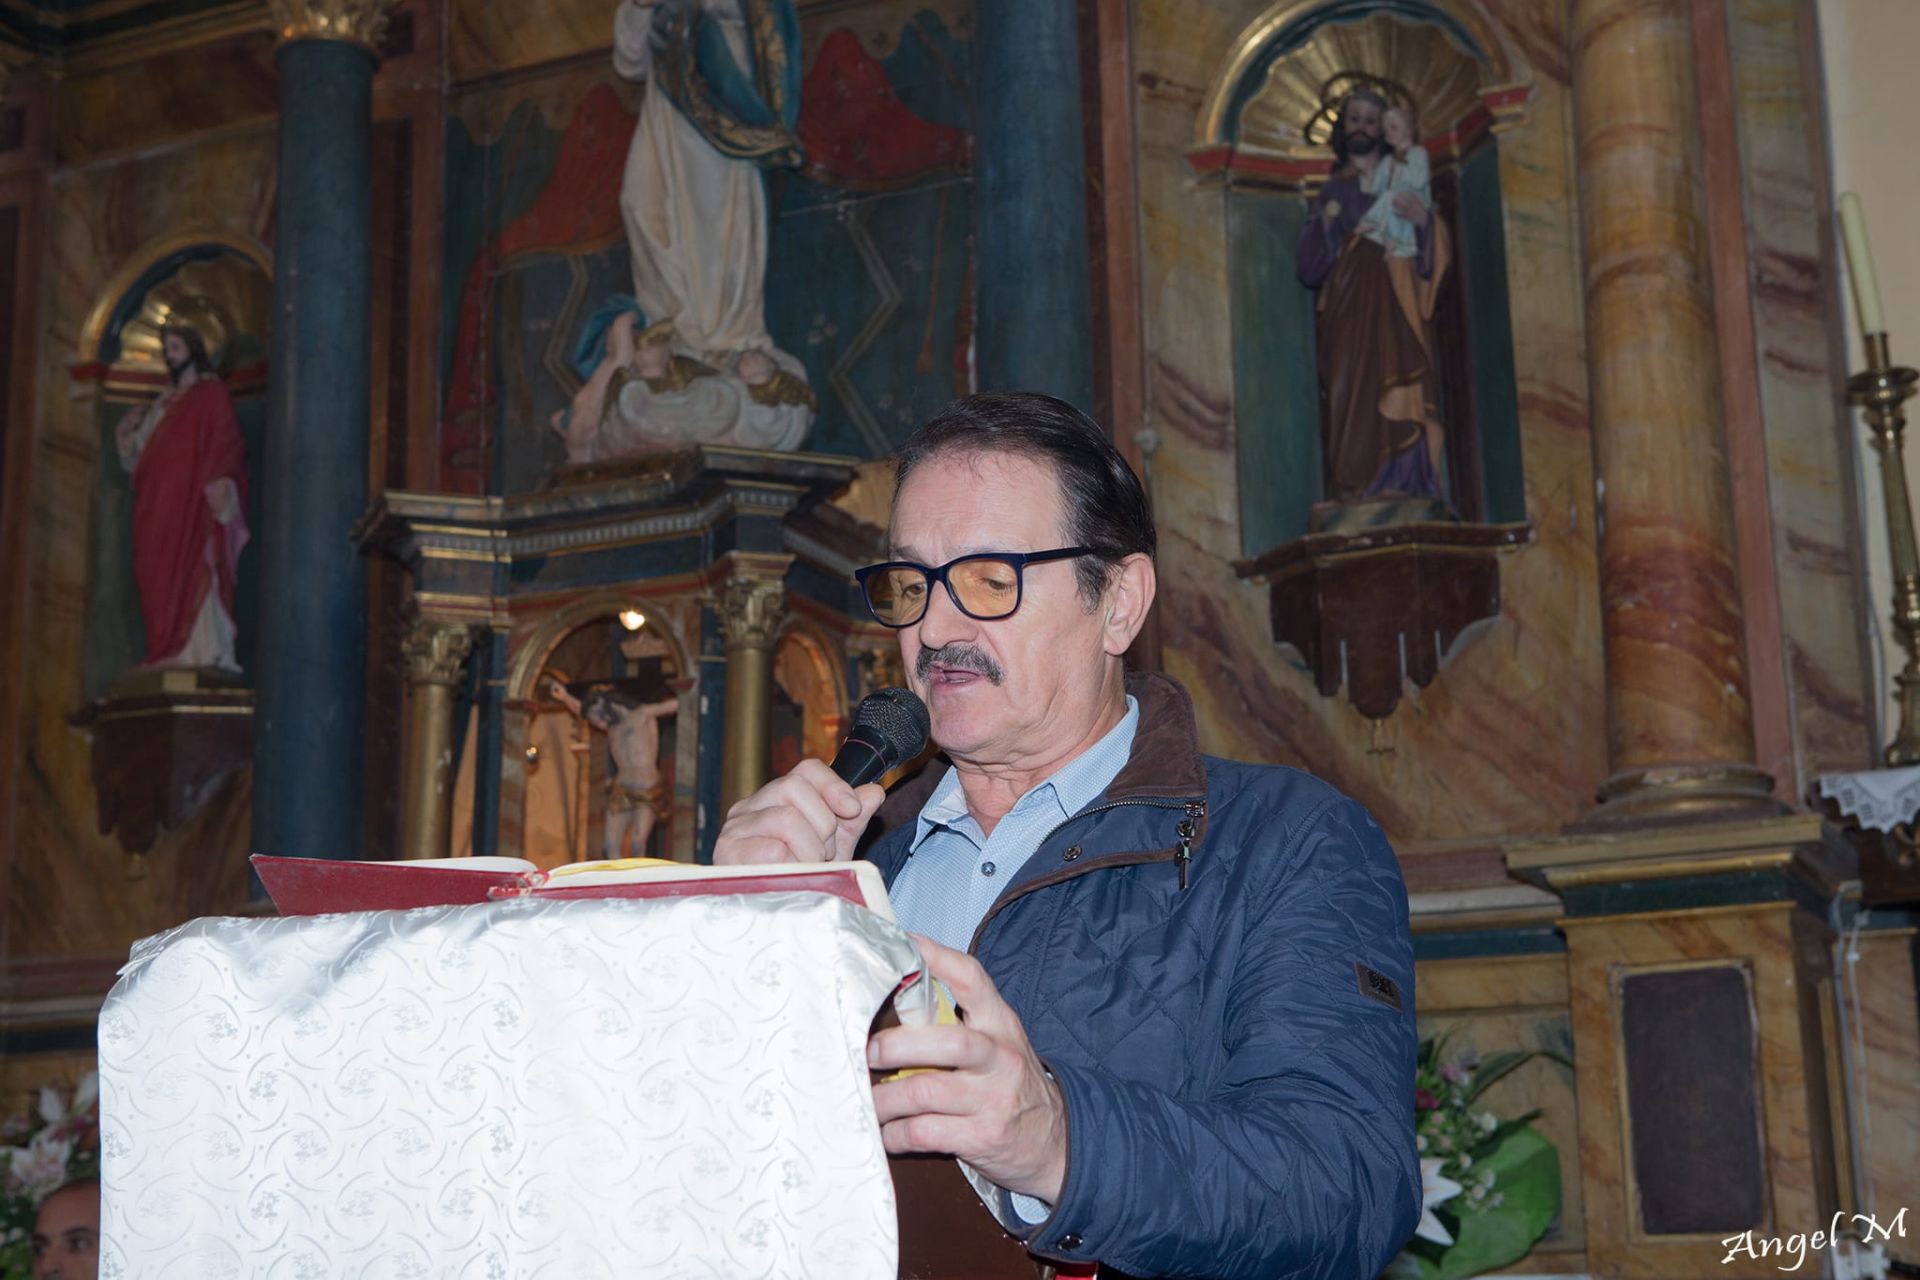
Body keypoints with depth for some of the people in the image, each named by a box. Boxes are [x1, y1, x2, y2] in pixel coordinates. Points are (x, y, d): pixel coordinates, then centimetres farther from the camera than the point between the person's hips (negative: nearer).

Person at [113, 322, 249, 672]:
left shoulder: (212, 393, 4)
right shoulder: (165, 401, 25)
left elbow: (224, 440, -7)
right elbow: (143, 451, 24)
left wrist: (216, 481, -20)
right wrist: (130, 433, 7)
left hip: (194, 496, -7)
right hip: (161, 502, 7)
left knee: (194, 569, -15)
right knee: (163, 573, -1)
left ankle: (204, 649, -19)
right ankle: (172, 649, -3)